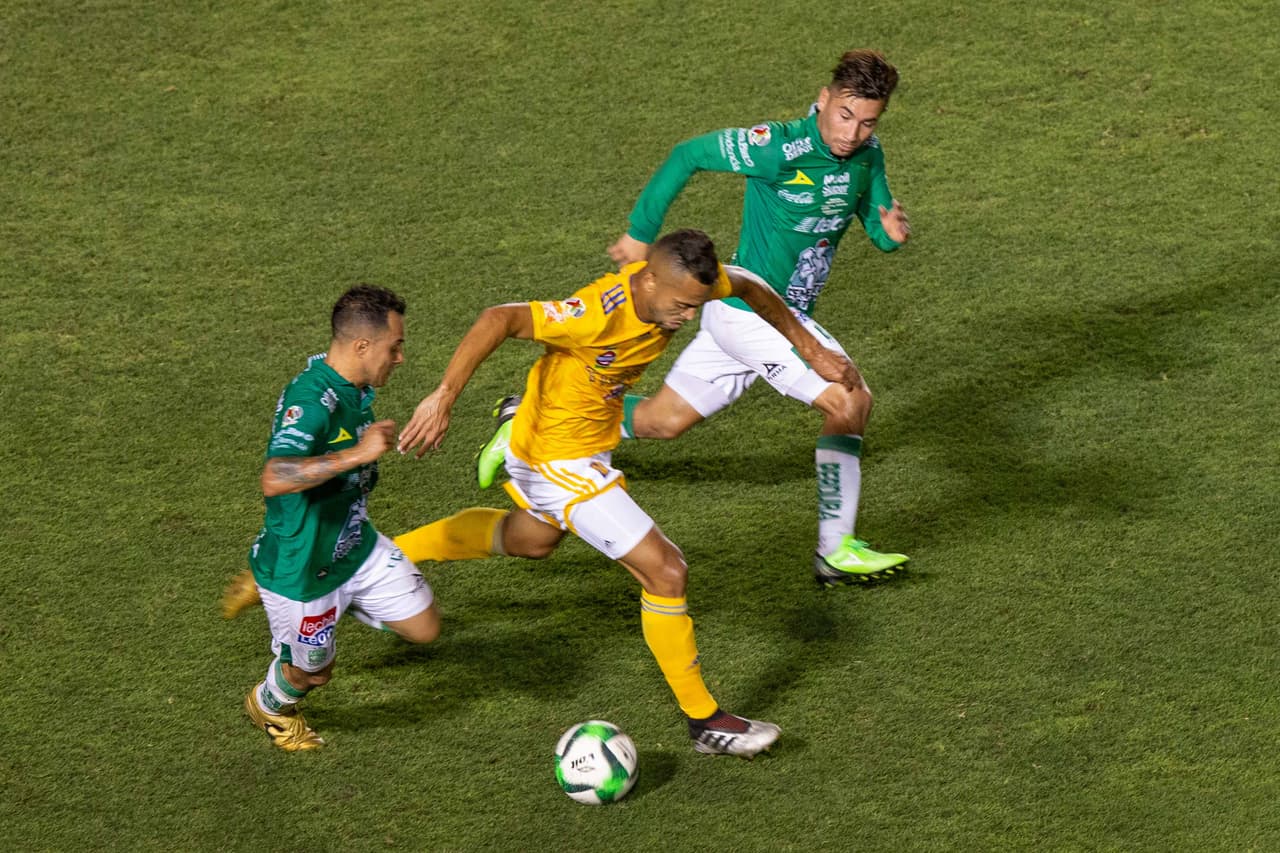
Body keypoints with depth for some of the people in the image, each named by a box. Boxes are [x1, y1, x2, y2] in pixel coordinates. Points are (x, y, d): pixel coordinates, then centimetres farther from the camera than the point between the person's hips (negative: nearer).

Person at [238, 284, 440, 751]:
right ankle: (270, 707, 52)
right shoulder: (310, 401, -34)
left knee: (424, 626, 8)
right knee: (310, 671, 14)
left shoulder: (353, 386, -5)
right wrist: (357, 453, -49)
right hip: (300, 564, -8)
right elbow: (274, 480, -49)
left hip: (354, 545, 8)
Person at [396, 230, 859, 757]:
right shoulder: (598, 314, -37)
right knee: (665, 571, -11)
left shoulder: (676, 282, -14)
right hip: (559, 459, -9)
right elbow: (498, 320, -41)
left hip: (590, 444, 9)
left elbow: (749, 289, 6)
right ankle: (704, 721, 2)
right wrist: (443, 397, -47)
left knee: (532, 539, 36)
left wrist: (812, 351, 6)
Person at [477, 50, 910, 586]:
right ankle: (834, 552, -4)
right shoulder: (781, 147, -23)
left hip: (789, 316, 8)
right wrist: (640, 234, -9)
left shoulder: (867, 155, 1)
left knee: (660, 421, 13)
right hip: (747, 308, -8)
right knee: (851, 402, -17)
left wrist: (892, 231, -15)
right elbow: (688, 155, -14)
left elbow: (880, 232, 10)